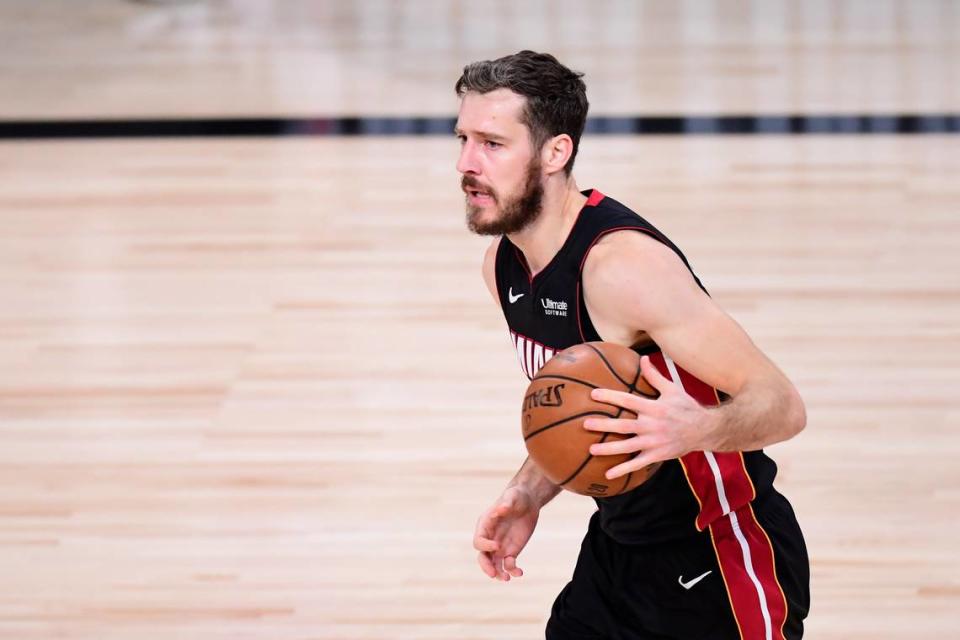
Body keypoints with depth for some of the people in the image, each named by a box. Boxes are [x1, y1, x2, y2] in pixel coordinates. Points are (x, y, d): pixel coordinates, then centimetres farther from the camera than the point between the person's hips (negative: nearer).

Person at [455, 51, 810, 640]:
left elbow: (782, 405, -26)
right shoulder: (505, 265, 1)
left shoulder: (624, 266, -26)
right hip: (616, 549, 8)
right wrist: (530, 494, 2)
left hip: (722, 566, -8)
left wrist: (696, 430, -45)